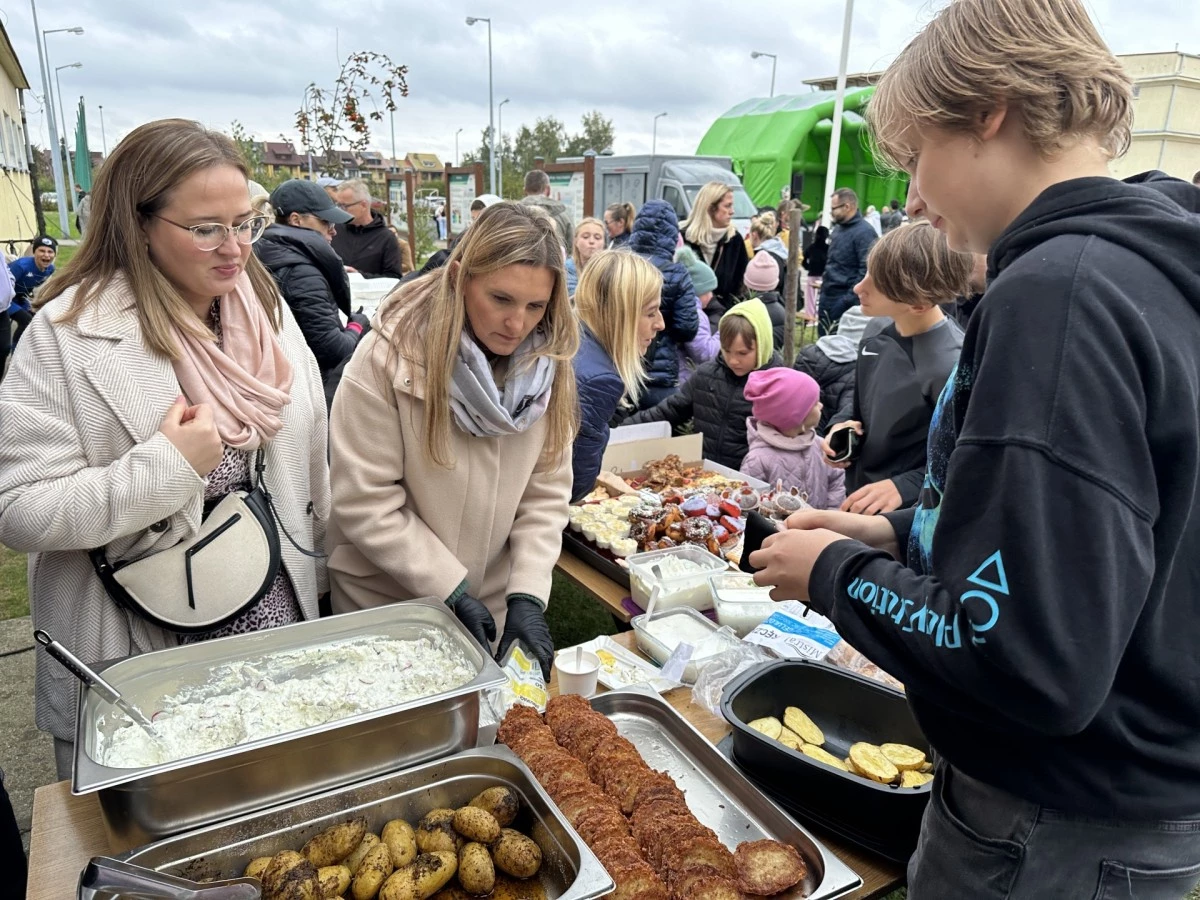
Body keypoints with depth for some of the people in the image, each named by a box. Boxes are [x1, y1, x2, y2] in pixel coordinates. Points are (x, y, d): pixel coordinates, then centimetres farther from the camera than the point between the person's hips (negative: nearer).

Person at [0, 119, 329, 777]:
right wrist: (166, 469, -27)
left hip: (279, 627, 4)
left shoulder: (267, 309, 0)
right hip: (137, 667, -4)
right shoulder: (68, 334, -16)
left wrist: (315, 576, 13)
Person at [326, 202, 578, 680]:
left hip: (496, 604, 4)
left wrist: (527, 594, -15)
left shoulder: (547, 365, -8)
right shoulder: (388, 359, -21)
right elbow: (364, 505, -19)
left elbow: (546, 494, -6)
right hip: (388, 605, -3)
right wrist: (452, 590, -19)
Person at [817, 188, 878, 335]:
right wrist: (824, 287, 17)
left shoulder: (864, 232, -16)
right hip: (827, 296, 9)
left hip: (844, 299, -9)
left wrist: (849, 299, -24)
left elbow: (867, 270, -22)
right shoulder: (838, 229, 13)